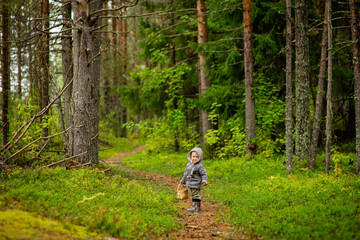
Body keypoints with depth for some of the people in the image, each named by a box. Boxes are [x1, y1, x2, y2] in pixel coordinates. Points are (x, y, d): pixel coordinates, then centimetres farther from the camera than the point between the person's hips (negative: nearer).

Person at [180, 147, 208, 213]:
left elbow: (204, 174, -12)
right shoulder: (189, 165, 10)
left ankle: (195, 207, -2)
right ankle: (198, 206, 22)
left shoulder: (199, 166, -12)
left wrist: (204, 181, -26)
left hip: (196, 184, -8)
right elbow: (186, 173, 21)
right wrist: (183, 181, 27)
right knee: (193, 195, 13)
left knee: (196, 195, -5)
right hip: (190, 184, 8)